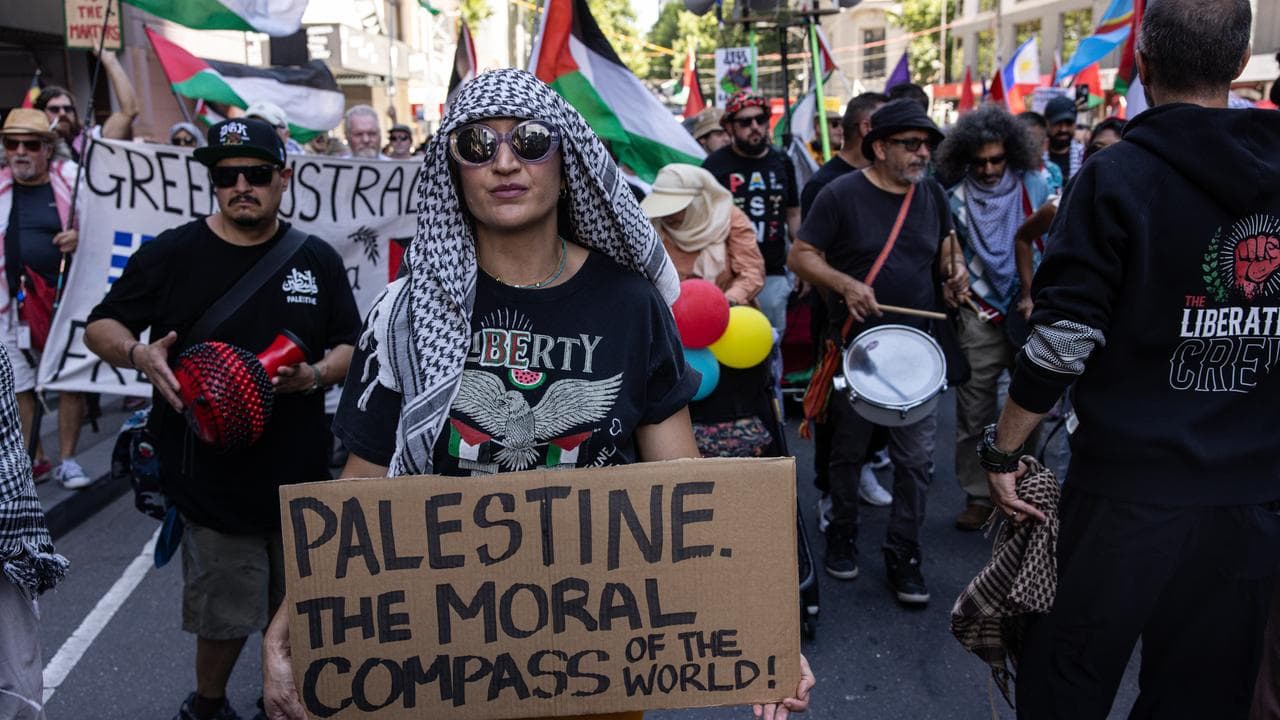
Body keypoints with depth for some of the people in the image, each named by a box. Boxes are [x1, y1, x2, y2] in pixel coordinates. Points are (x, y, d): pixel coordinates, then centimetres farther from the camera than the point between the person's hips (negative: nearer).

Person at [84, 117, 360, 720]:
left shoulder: (317, 259, 4)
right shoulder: (172, 254, -2)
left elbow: (353, 347, 8)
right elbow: (99, 328, 4)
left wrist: (318, 373, -14)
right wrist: (138, 354, -19)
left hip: (300, 475, 3)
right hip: (211, 479, -2)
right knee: (226, 615, 6)